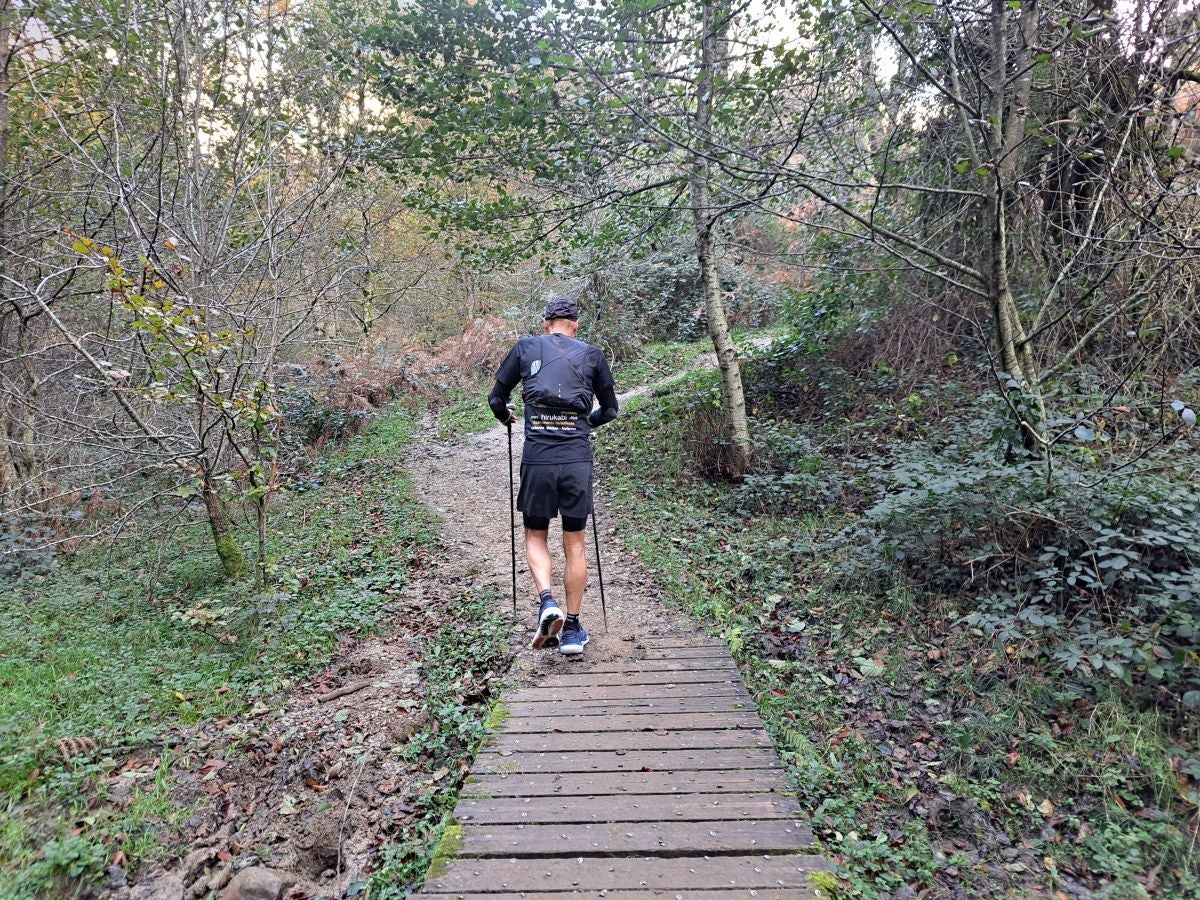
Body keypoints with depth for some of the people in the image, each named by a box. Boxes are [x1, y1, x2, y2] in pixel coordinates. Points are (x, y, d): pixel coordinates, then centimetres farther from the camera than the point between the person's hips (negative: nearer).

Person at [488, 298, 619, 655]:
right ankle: (572, 629, 16)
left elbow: (496, 399, 12)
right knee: (575, 544, 11)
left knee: (535, 537, 16)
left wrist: (506, 418, 34)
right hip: (578, 459, 1)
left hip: (537, 458, 0)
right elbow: (610, 410, 18)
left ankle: (547, 601, -7)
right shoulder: (592, 354, 9)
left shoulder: (525, 348, 8)